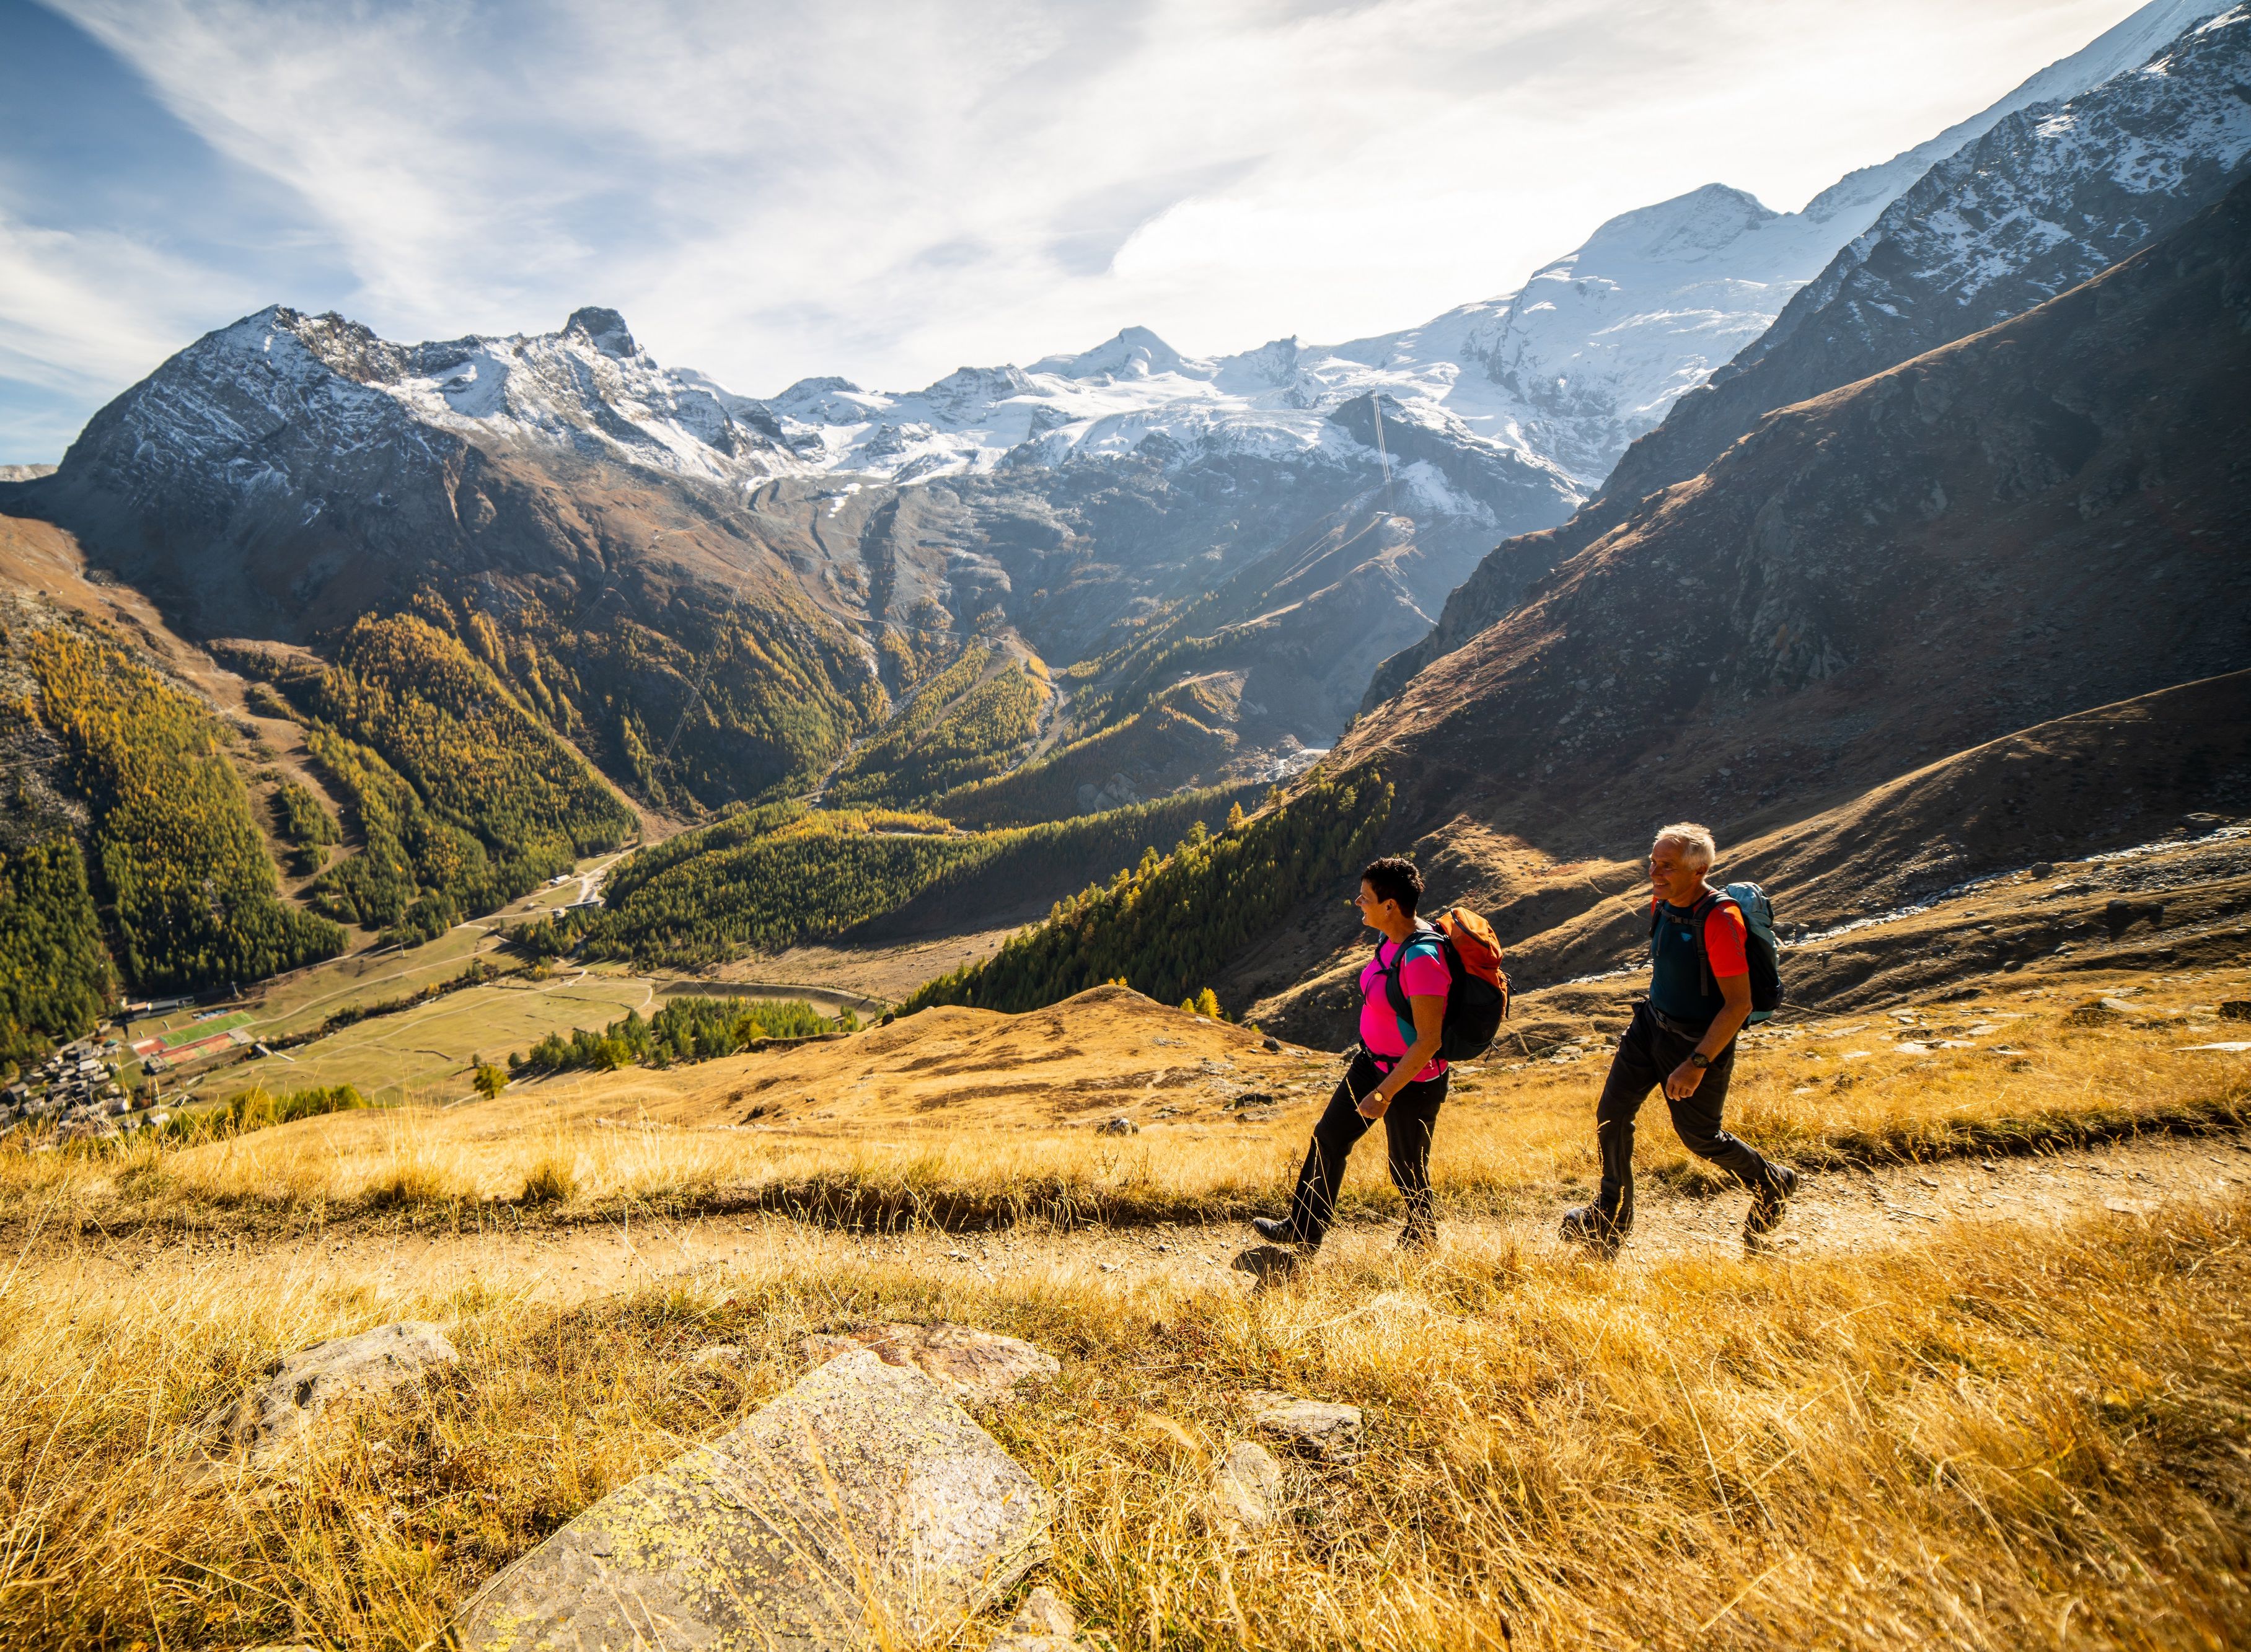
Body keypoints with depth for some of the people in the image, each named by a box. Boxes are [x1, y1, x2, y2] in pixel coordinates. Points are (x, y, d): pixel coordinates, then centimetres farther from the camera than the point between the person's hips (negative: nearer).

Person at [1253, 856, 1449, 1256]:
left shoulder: (1422, 958, -30)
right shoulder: (1389, 939, -2)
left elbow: (1429, 1040, -27)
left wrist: (1384, 1093, -24)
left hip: (1412, 1080, -9)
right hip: (1371, 1062, 10)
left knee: (1407, 1172, 10)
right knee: (1328, 1139, 17)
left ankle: (1423, 1244, 38)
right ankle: (1303, 1233, 33)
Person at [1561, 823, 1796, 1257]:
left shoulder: (1720, 919, -27)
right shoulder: (1662, 903, -3)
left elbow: (1739, 1004, -26)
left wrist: (1697, 1063, -28)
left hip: (1700, 1041, -7)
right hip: (1651, 1024, 7)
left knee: (1699, 1135, 11)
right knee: (1611, 1113, 2)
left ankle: (1772, 1183, 41)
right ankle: (1612, 1217, 17)